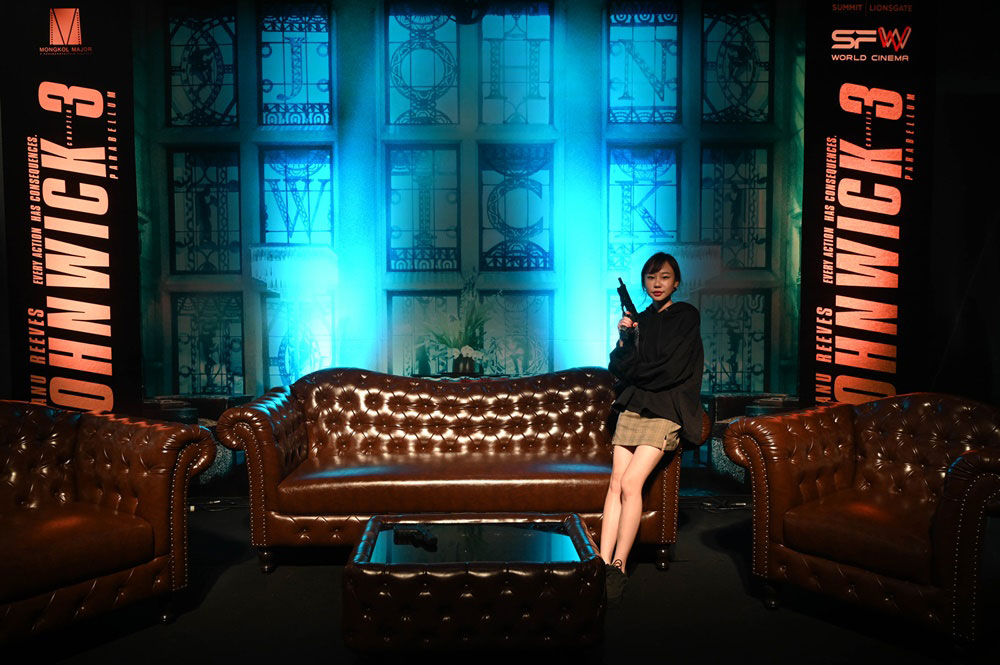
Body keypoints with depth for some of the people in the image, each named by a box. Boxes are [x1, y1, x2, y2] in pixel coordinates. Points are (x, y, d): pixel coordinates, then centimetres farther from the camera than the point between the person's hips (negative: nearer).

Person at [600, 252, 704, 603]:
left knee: (630, 483, -19)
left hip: (666, 410, -5)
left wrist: (633, 371, 4)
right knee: (616, 483, -11)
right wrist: (624, 339, -3)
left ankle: (619, 567, -14)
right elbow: (617, 368, 13)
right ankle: (603, 565, -14)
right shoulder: (639, 319, 19)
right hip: (633, 406, 5)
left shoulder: (686, 315, 2)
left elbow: (672, 369, -9)